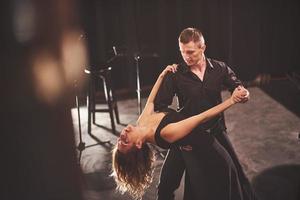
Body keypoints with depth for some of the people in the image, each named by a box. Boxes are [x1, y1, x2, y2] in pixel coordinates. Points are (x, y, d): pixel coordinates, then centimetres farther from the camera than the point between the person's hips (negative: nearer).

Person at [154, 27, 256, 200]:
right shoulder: (175, 74, -12)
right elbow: (160, 107, -10)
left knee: (234, 175, 12)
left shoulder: (220, 69, -6)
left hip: (216, 132, 2)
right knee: (167, 183, 0)